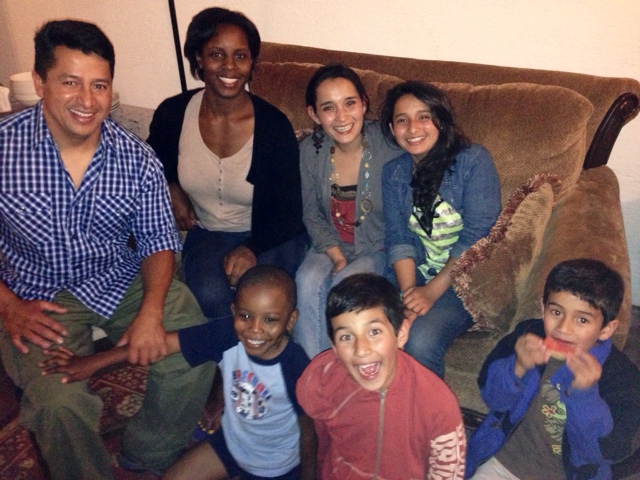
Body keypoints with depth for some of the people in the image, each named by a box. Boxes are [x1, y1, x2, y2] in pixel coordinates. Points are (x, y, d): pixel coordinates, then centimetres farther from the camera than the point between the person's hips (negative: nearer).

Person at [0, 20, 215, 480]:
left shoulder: (136, 158, -8)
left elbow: (158, 241, -1)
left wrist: (151, 311, -16)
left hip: (124, 281, 2)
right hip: (38, 295, -2)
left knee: (194, 357, -16)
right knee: (60, 402, -26)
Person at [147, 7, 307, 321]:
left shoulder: (274, 126, -16)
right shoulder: (173, 114, -7)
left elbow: (290, 213, -12)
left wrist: (251, 248, -28)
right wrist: (171, 190, -2)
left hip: (268, 236, -2)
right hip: (207, 233, 2)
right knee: (210, 296, -30)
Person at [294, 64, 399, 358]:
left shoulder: (388, 147, -20)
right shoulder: (309, 151, -8)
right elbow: (312, 215, 3)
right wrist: (336, 255, -12)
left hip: (380, 249, -3)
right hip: (332, 245, 3)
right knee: (308, 280, -25)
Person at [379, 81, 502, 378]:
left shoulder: (473, 161, -9)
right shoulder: (394, 172, 6)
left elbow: (476, 236, -15)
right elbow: (398, 238, -2)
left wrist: (432, 291, -18)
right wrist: (408, 292, -17)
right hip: (415, 274, 4)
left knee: (420, 340, -29)